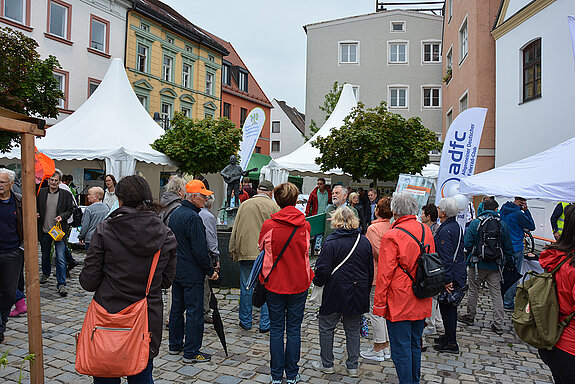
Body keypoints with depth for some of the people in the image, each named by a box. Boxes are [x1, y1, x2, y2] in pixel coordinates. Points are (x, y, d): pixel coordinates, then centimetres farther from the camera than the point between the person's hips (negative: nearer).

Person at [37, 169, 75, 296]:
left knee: (61, 258, -9)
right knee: (45, 255, 22)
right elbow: (35, 207, 14)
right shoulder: (41, 193, 4)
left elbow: (70, 210, 2)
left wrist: (62, 216, -17)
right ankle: (46, 273, 49)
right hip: (44, 230, 3)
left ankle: (61, 284, -4)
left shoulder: (66, 194, -1)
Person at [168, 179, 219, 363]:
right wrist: (210, 271, -12)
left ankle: (175, 345, 31)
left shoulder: (175, 214, 10)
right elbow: (199, 250, -22)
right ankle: (191, 353, 7)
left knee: (177, 307, 18)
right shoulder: (192, 217, -20)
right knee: (194, 311, -1)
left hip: (175, 270, 10)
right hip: (192, 273, -10)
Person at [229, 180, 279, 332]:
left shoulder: (245, 204, 4)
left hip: (246, 252, 2)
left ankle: (245, 321, 22)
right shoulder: (274, 206, -2)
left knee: (246, 287, 11)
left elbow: (235, 230, 6)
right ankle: (265, 324, 13)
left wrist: (233, 251, 13)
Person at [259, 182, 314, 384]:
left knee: (276, 329, 11)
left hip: (274, 283, -1)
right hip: (299, 284, 1)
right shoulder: (305, 225, -6)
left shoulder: (268, 225, -11)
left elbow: (262, 248, 6)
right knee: (294, 329, 11)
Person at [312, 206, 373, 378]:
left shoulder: (331, 241, -15)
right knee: (353, 330, 15)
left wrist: (317, 281, 5)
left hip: (335, 293, -4)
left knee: (326, 327, 12)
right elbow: (370, 270, 8)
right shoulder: (364, 241, 1)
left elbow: (323, 269, -16)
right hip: (358, 294, 5)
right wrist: (365, 291, 20)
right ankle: (353, 366, 23)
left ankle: (327, 364, 23)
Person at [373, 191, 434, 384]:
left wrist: (379, 303, -8)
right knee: (415, 344, 21)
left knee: (401, 349, 4)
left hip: (399, 302, -7)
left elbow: (385, 273, -17)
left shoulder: (392, 236, -18)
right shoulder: (426, 231, 2)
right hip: (421, 303, 7)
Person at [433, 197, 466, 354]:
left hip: (450, 276, -10)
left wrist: (447, 280, -22)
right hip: (459, 274, 10)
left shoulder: (445, 231, -22)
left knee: (446, 308, 1)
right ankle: (449, 336, 33)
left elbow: (446, 258, -24)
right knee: (450, 307, 20)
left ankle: (451, 344, 10)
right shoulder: (457, 226, 9)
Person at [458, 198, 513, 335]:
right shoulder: (502, 224, 0)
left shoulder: (475, 223, -8)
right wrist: (509, 261, 19)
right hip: (495, 265, 2)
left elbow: (467, 244, -11)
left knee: (473, 290, 13)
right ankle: (498, 324, 6)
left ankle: (470, 317, 25)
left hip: (477, 263, -2)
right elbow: (508, 247, 6)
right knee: (496, 294, 6)